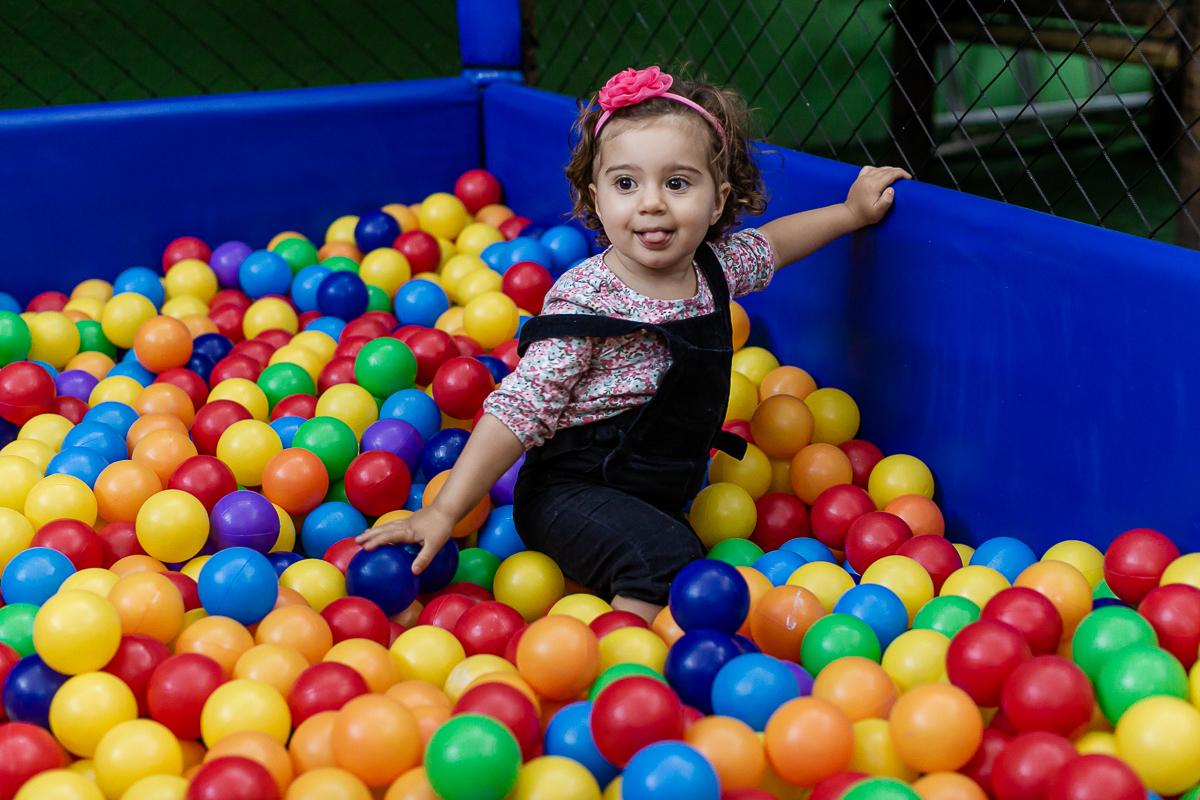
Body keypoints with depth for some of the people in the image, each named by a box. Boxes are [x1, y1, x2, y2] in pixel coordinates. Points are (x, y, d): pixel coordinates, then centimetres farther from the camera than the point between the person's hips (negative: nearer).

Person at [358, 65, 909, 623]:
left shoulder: (715, 267, -2)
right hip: (573, 491, -9)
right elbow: (520, 410, -21)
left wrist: (851, 211, 25)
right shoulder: (585, 301, -22)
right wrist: (442, 513, -25)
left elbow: (768, 245, 23)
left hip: (668, 492, 9)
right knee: (666, 558, -29)